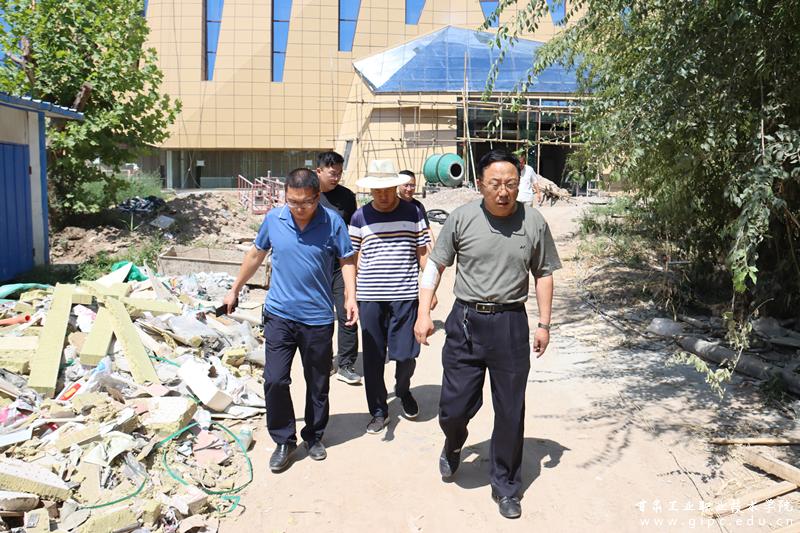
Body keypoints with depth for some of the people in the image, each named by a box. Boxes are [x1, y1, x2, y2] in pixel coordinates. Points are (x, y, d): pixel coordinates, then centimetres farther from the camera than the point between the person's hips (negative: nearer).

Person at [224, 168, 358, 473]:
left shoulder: (332, 222, -9)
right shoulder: (273, 219, -2)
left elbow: (347, 261, 1)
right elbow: (256, 254, 12)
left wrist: (350, 296, -14)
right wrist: (235, 289, 18)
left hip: (318, 318, -1)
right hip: (279, 314, 1)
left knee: (318, 385, 12)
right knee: (275, 381, -3)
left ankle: (314, 437, 33)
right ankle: (284, 441, 17)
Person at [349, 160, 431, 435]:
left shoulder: (413, 213, 2)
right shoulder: (360, 217, 3)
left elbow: (423, 253, 7)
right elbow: (353, 258, 8)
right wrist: (350, 296, 6)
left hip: (405, 295, 0)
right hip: (369, 297, 1)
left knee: (406, 353, 1)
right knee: (373, 357, 6)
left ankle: (403, 390, 34)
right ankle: (378, 410, 23)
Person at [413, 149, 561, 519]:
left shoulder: (534, 222, -1)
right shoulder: (461, 219, -4)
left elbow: (544, 274, 9)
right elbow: (435, 266, 3)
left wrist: (544, 324, 5)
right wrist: (424, 314, -4)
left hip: (511, 325, 1)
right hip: (465, 321, 0)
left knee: (510, 412, 9)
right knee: (454, 407, 5)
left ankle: (506, 488, 29)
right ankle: (454, 446, 43)